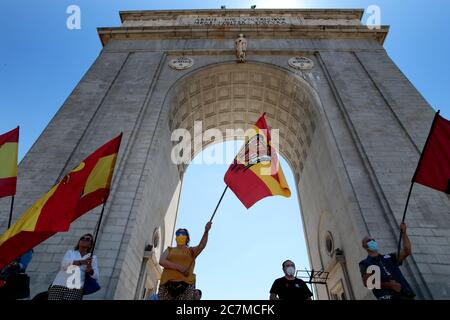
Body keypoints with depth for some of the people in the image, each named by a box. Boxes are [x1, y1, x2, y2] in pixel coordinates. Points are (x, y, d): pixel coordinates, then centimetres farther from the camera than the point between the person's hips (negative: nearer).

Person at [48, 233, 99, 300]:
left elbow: (96, 276, 4)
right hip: (59, 284, 1)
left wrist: (89, 269, -18)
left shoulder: (92, 258, 17)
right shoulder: (70, 252, 21)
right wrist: (82, 262, -17)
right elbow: (64, 264, -1)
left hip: (75, 288, -1)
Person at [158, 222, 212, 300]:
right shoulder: (169, 250, 22)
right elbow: (161, 261, 3)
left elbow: (202, 246, -2)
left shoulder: (191, 251, 19)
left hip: (186, 284, -1)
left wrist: (206, 231, -20)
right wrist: (179, 267, -9)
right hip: (167, 283, 1)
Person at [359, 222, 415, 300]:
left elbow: (407, 251, 12)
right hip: (388, 296, -4)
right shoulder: (364, 263, 11)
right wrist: (389, 285, -12)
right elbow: (367, 282, -3)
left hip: (405, 294, 5)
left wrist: (404, 233, 7)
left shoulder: (388, 257, 24)